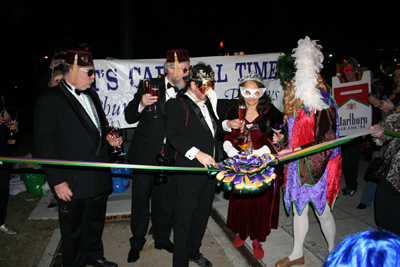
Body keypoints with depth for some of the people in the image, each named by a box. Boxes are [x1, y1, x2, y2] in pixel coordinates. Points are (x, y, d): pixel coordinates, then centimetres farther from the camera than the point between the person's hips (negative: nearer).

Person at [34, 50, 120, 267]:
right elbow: (45, 145, -14)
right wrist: (57, 181, -17)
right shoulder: (49, 100, -12)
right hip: (72, 183, -7)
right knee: (73, 230, 12)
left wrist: (107, 138, 3)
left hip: (99, 177, 7)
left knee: (96, 221, 23)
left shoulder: (92, 95, 11)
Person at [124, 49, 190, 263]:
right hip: (144, 155, -2)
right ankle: (137, 242, 32)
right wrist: (141, 104, -23)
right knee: (140, 199, 11)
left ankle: (162, 239, 37)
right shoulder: (149, 86, -4)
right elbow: (130, 118, -4)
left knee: (166, 200, 15)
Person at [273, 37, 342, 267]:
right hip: (298, 165, 7)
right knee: (298, 209, 16)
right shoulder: (296, 101, 7)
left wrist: (297, 151, -26)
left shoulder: (321, 103, -18)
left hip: (318, 166, -7)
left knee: (322, 212, 10)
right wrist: (283, 139, 2)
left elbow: (326, 141, -20)